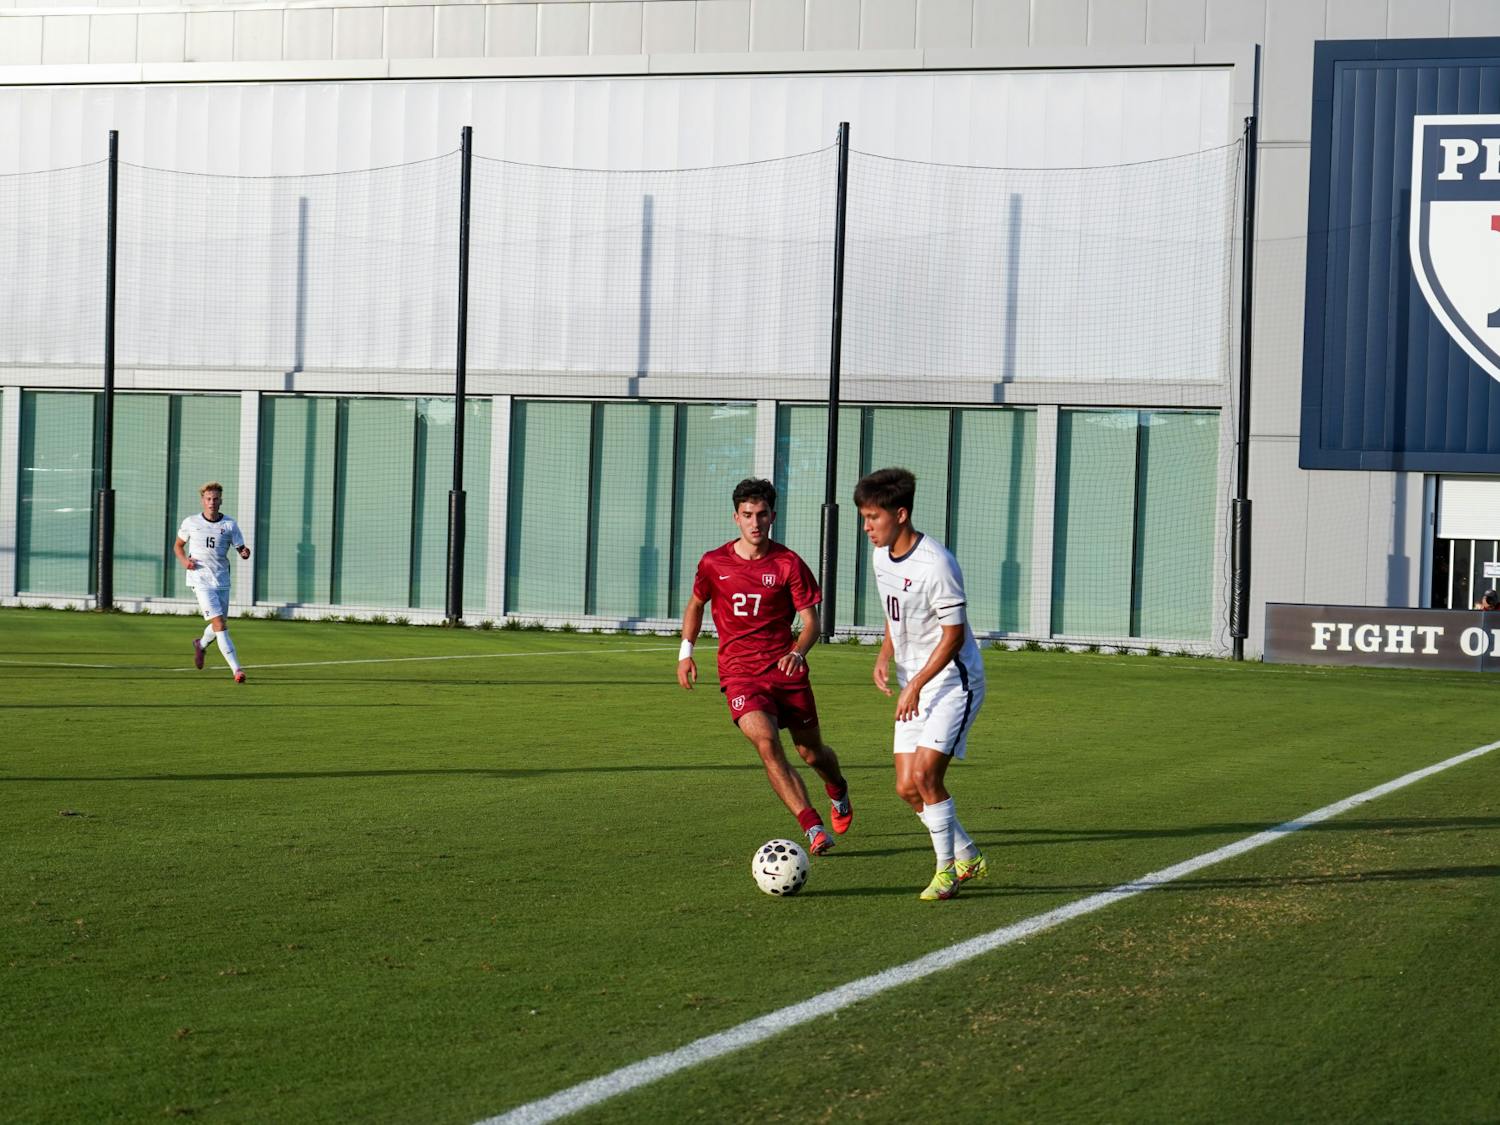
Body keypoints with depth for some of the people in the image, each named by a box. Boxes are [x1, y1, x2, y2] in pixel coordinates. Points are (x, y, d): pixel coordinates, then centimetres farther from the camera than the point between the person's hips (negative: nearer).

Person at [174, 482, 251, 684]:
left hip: (222, 580, 3)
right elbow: (178, 545, 15)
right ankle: (236, 669, -19)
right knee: (219, 624, -15)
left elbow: (241, 549, 3)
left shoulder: (229, 524, 3)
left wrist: (244, 553, -22)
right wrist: (184, 560, -5)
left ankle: (201, 644, 48)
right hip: (200, 579, -3)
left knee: (219, 625, 13)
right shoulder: (191, 522, 2)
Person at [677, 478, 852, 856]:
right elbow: (696, 604, 19)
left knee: (811, 752, 10)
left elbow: (811, 621, -5)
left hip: (786, 670, 0)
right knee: (766, 740, -25)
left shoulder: (789, 563, -5)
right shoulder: (714, 563, 1)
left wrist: (798, 652, -24)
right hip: (740, 674, 0)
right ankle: (813, 828, -24)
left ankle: (839, 793, 47)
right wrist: (686, 652, 10)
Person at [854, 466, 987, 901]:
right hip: (913, 686, 8)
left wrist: (915, 686, -21)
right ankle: (968, 857, 21)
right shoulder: (881, 556, 4)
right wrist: (884, 657, 3)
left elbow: (954, 634, -19)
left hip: (953, 682, -8)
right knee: (907, 787, 3)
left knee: (925, 775, -17)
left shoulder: (935, 564, -22)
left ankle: (947, 870, 0)